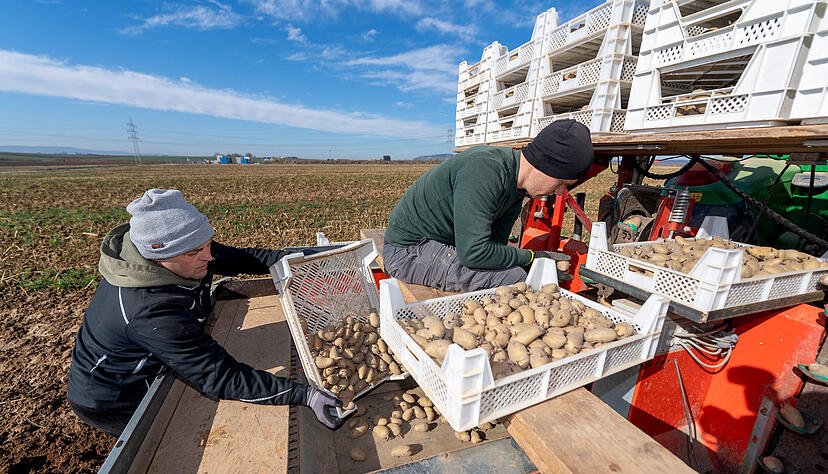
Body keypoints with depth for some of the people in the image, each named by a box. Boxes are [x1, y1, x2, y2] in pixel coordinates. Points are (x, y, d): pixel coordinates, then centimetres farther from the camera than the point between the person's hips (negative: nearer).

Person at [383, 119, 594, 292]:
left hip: (450, 244, 9)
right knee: (512, 277, -24)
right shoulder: (484, 169, -29)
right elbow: (473, 253, -31)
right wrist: (532, 256, -18)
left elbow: (496, 243, 4)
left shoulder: (516, 185, 1)